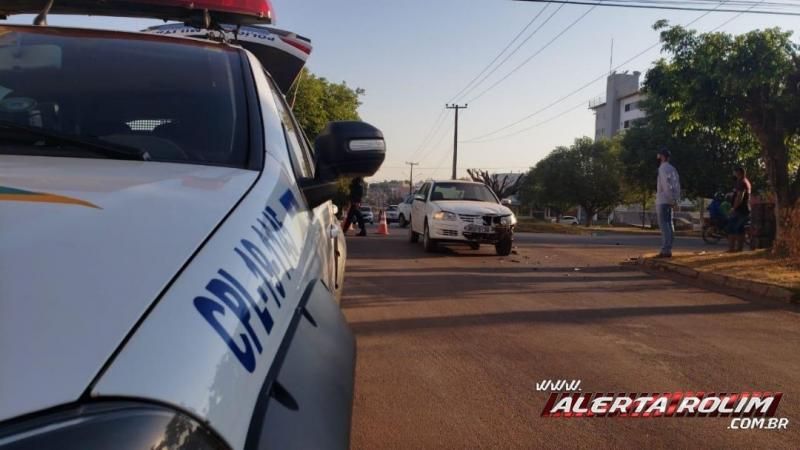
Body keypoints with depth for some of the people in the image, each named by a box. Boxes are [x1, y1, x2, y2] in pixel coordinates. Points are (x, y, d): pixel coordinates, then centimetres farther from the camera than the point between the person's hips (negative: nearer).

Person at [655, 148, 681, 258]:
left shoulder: (663, 168, -10)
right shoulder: (672, 168, 17)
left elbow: (666, 184, -19)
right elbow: (677, 185, 15)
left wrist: (672, 199, -19)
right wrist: (675, 199, 13)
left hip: (663, 200, -9)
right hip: (670, 200, 9)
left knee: (663, 224, -10)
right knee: (669, 224, 8)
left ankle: (665, 250, -13)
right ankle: (668, 249, 10)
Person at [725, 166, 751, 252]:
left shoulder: (741, 182, -14)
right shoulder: (747, 182, 19)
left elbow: (740, 197, -22)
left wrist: (734, 208, -18)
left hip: (739, 209, -10)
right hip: (745, 209, 10)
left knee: (731, 229, -9)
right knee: (740, 229, 12)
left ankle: (731, 248, -12)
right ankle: (739, 247, 12)